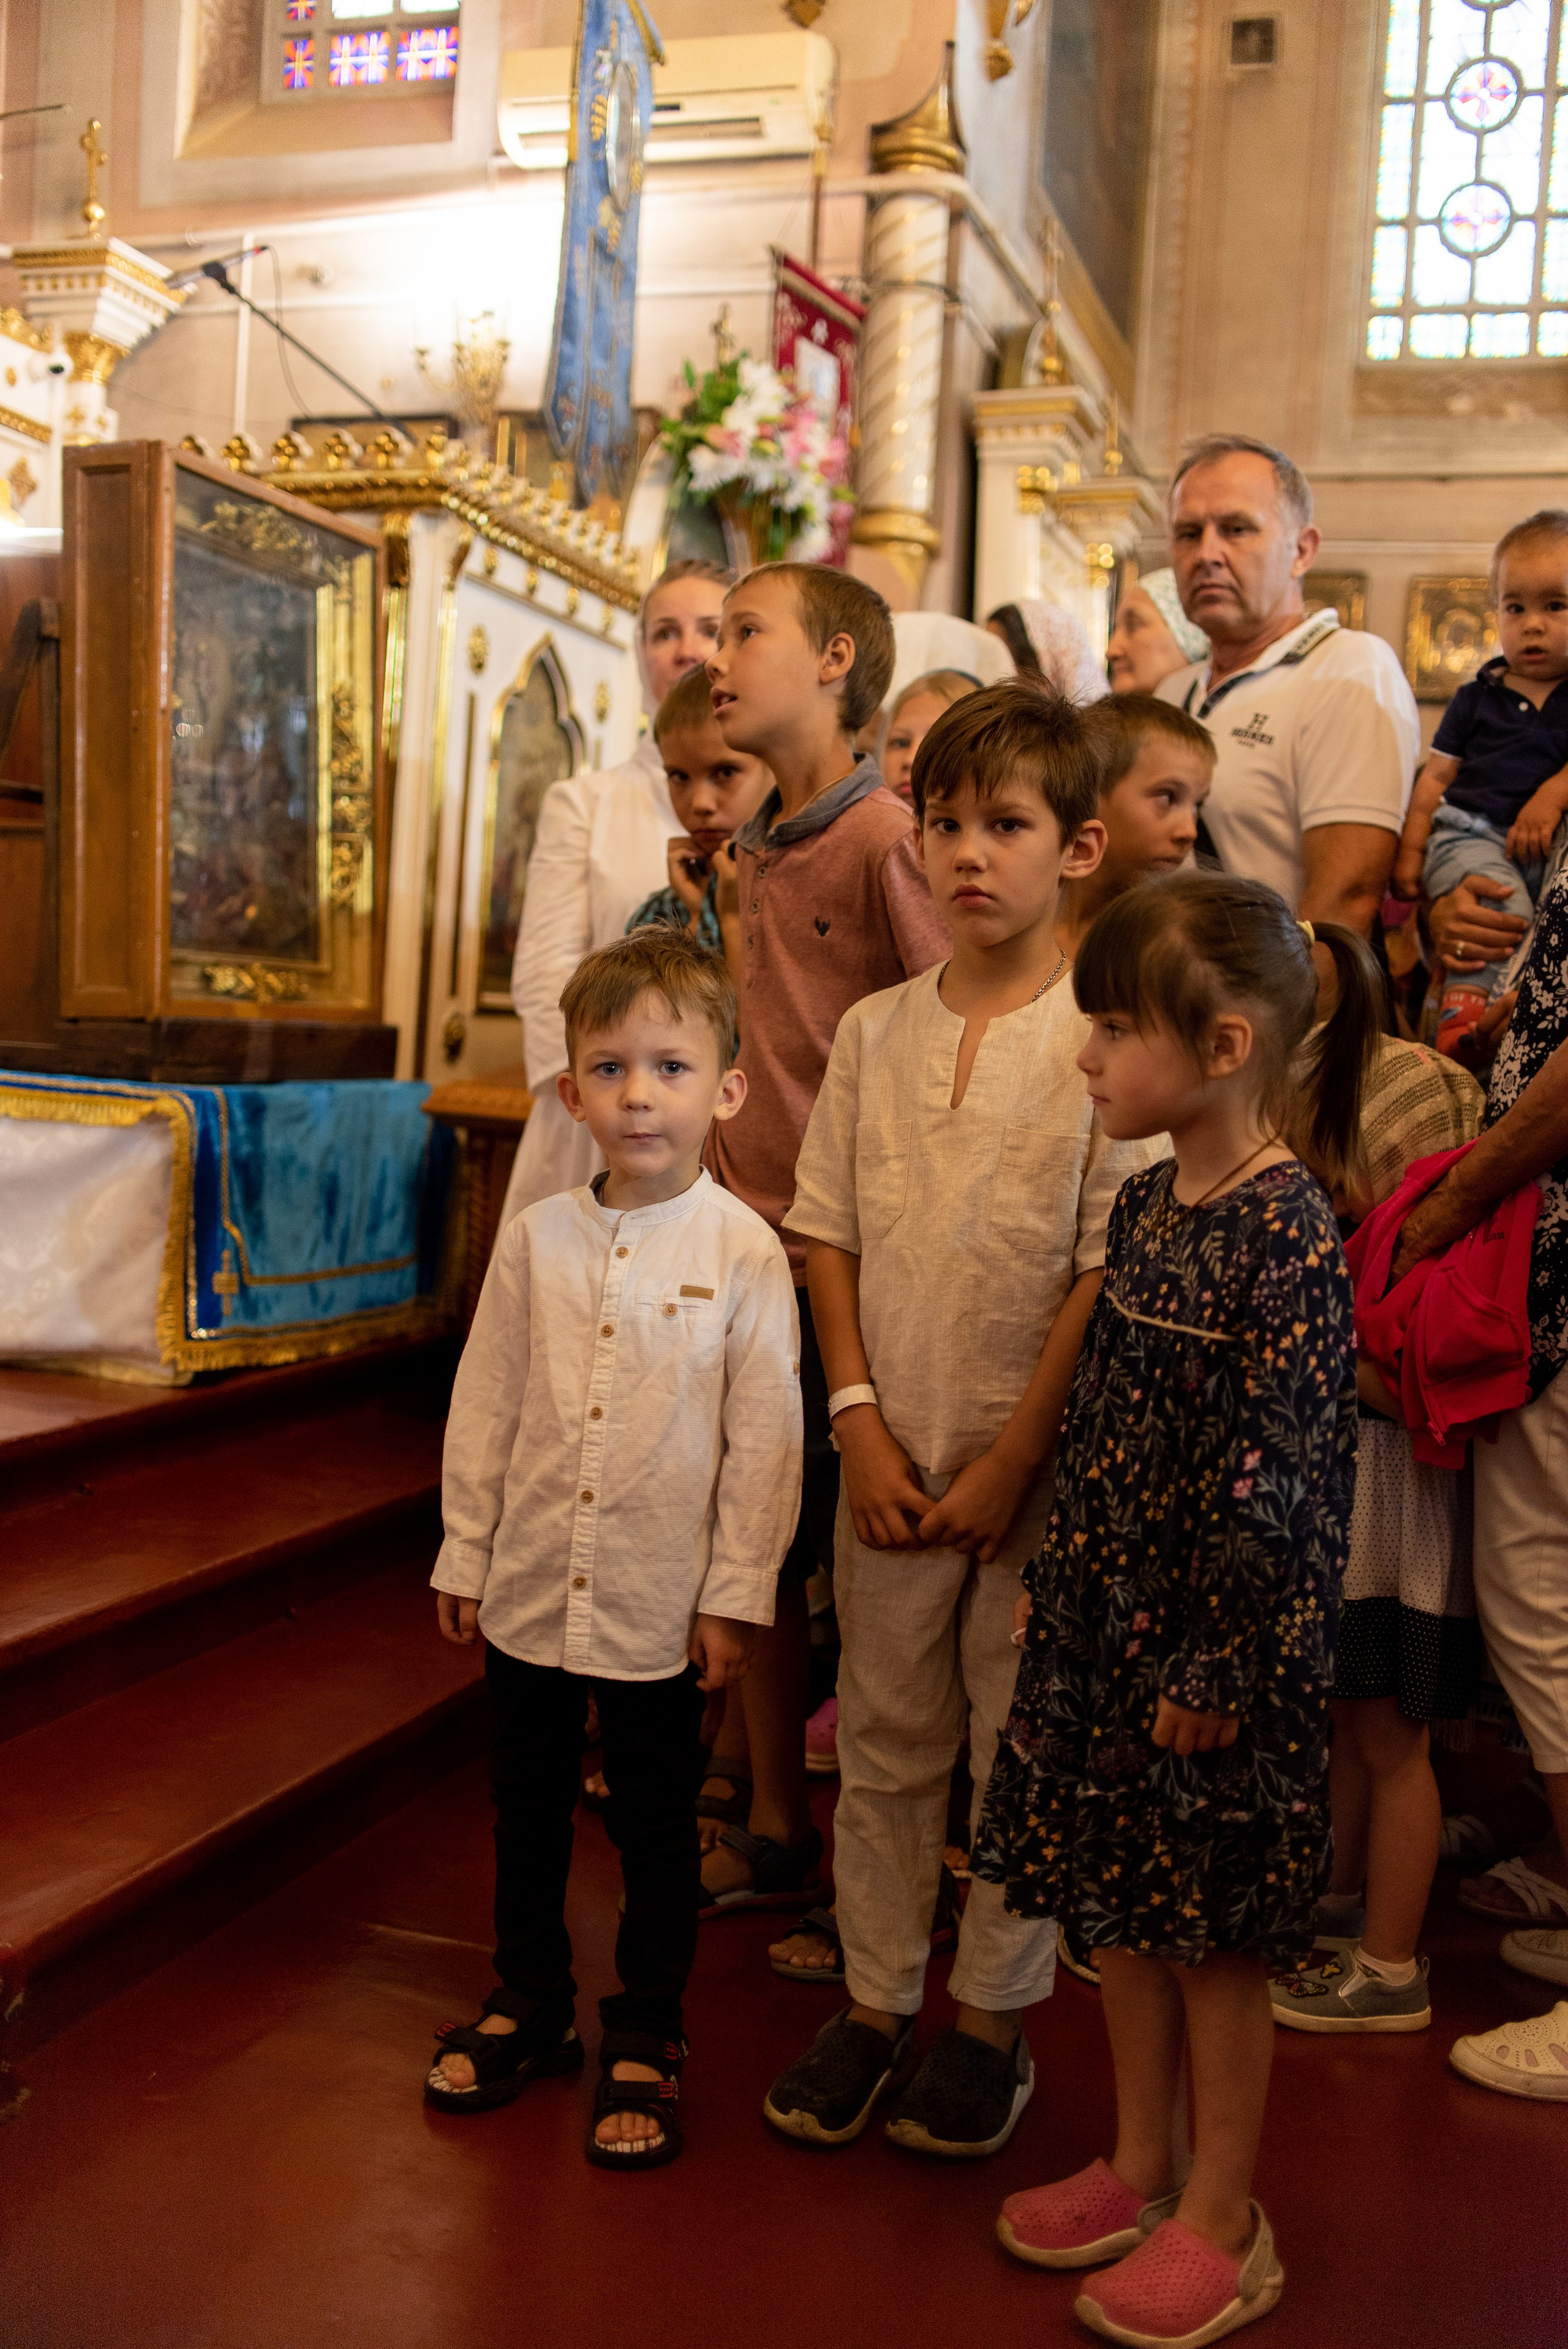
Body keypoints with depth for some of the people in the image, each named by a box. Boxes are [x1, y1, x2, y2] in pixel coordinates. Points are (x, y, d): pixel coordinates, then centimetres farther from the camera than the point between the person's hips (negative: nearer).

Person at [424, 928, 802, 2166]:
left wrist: (736, 1594, -8)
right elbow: (484, 1404, 4)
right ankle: (529, 2005, 40)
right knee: (528, 1809, 19)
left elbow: (765, 1438, -8)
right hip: (531, 1586, 3)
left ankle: (645, 2037, 31)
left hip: (662, 1599, -3)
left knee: (658, 1828, 12)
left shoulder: (745, 1252, -11)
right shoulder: (537, 1238, -2)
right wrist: (465, 1554, 6)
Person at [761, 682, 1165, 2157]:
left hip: (1040, 1460, -3)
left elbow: (1108, 1274, -10)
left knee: (1023, 1748, 9)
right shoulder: (875, 1030, 4)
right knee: (883, 1738, 14)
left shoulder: (1105, 1040, -9)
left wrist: (1014, 1458, -12)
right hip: (892, 1456, 4)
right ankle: (874, 2001, 31)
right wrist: (860, 1422, -4)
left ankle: (994, 2022, 28)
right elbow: (828, 1235, 6)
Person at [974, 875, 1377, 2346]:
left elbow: (1276, 1481, -20)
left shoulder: (1288, 1236, -20)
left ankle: (1219, 2226, 27)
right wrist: (1052, 1591, 14)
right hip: (1109, 1615, 8)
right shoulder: (1148, 1206, 5)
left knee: (1218, 1932, 8)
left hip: (1220, 1640, -8)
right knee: (1120, 1904, 18)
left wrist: (1215, 1671, -17)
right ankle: (1140, 2169, 37)